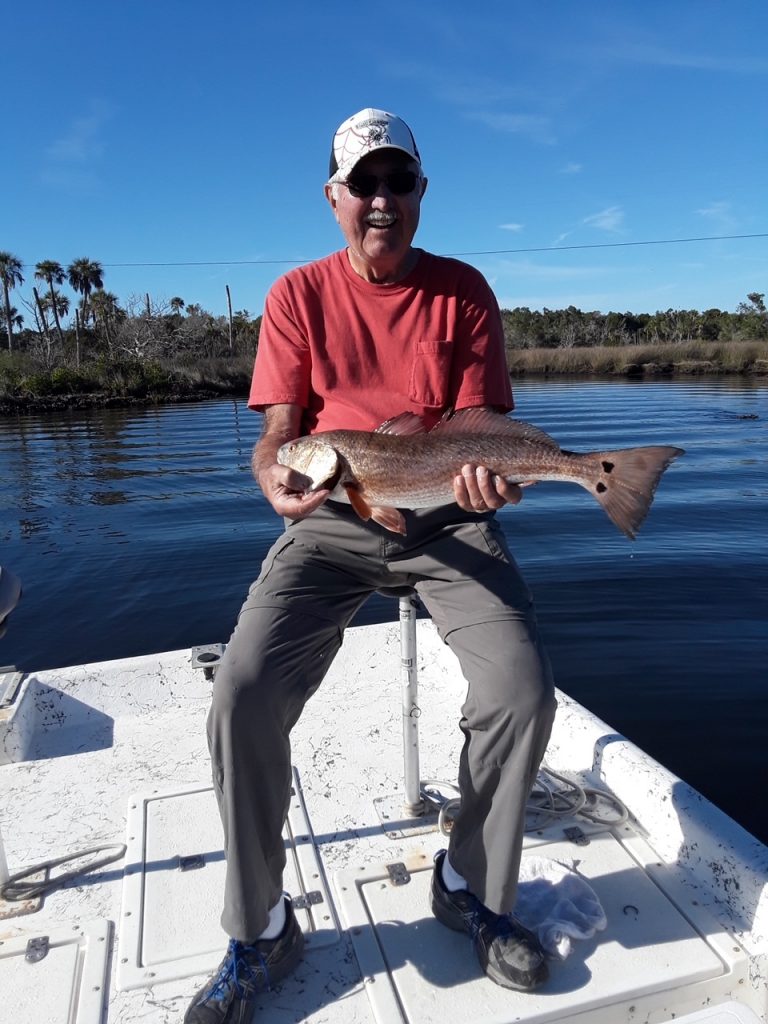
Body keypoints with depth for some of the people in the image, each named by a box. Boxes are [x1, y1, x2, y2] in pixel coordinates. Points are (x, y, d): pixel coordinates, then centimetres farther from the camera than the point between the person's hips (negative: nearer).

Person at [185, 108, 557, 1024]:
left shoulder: (462, 292, 6)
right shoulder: (298, 296, 6)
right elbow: (278, 432, -2)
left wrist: (486, 476, -24)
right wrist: (276, 479, -25)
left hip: (444, 519, 1)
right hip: (330, 522, 0)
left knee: (521, 691, -20)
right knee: (241, 697, -20)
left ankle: (471, 888, 10)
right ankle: (260, 933, 6)